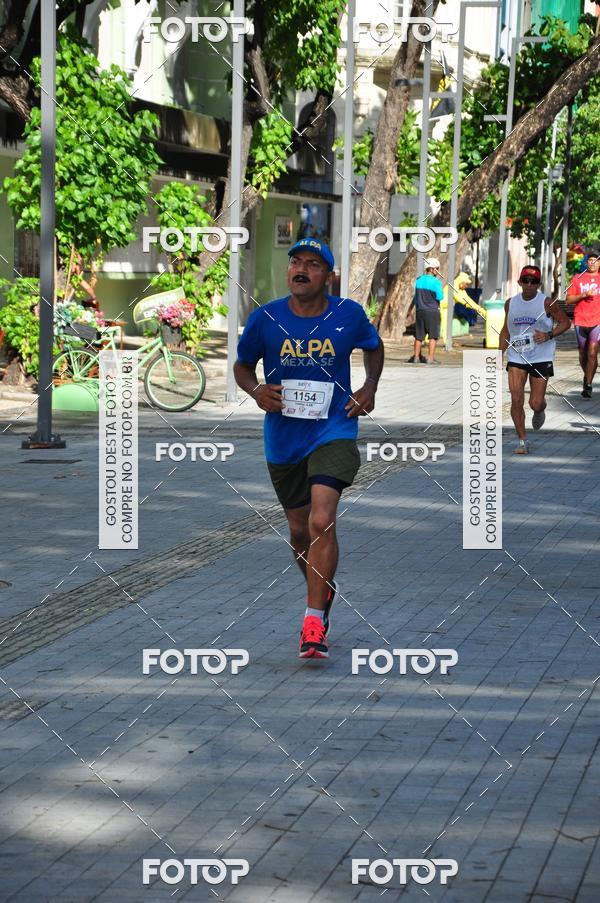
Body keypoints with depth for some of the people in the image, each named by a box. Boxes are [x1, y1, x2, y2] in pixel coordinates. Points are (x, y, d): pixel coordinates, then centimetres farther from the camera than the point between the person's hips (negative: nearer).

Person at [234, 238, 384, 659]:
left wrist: (370, 387, 2)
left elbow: (374, 347, 17)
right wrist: (256, 390, -11)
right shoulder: (265, 319, -6)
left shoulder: (349, 315, -5)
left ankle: (314, 622, -16)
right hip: (283, 437, 3)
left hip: (334, 431, -3)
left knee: (321, 522, -21)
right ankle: (322, 590, 44)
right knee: (300, 530, 15)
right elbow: (242, 366, 10)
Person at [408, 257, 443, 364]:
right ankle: (430, 358, -4)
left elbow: (416, 296, 12)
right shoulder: (435, 281, -12)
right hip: (432, 311, -5)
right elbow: (440, 297, -11)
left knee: (419, 336, 11)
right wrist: (439, 281, 0)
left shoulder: (419, 280, 6)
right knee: (433, 335, 0)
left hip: (420, 310, 5)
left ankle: (416, 356, 14)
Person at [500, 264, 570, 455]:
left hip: (541, 358, -2)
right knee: (516, 400, -10)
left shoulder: (546, 303, -7)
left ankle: (539, 411, 38)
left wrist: (549, 335, -16)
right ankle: (522, 441, 1)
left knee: (536, 404, -1)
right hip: (516, 357, 2)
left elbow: (565, 322, 0)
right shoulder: (511, 303, 5)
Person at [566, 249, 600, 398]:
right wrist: (584, 295, -12)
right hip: (580, 321, 2)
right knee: (583, 354, 11)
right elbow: (569, 299, 3)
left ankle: (588, 385, -12)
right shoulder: (578, 278, 6)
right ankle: (587, 377, 35)